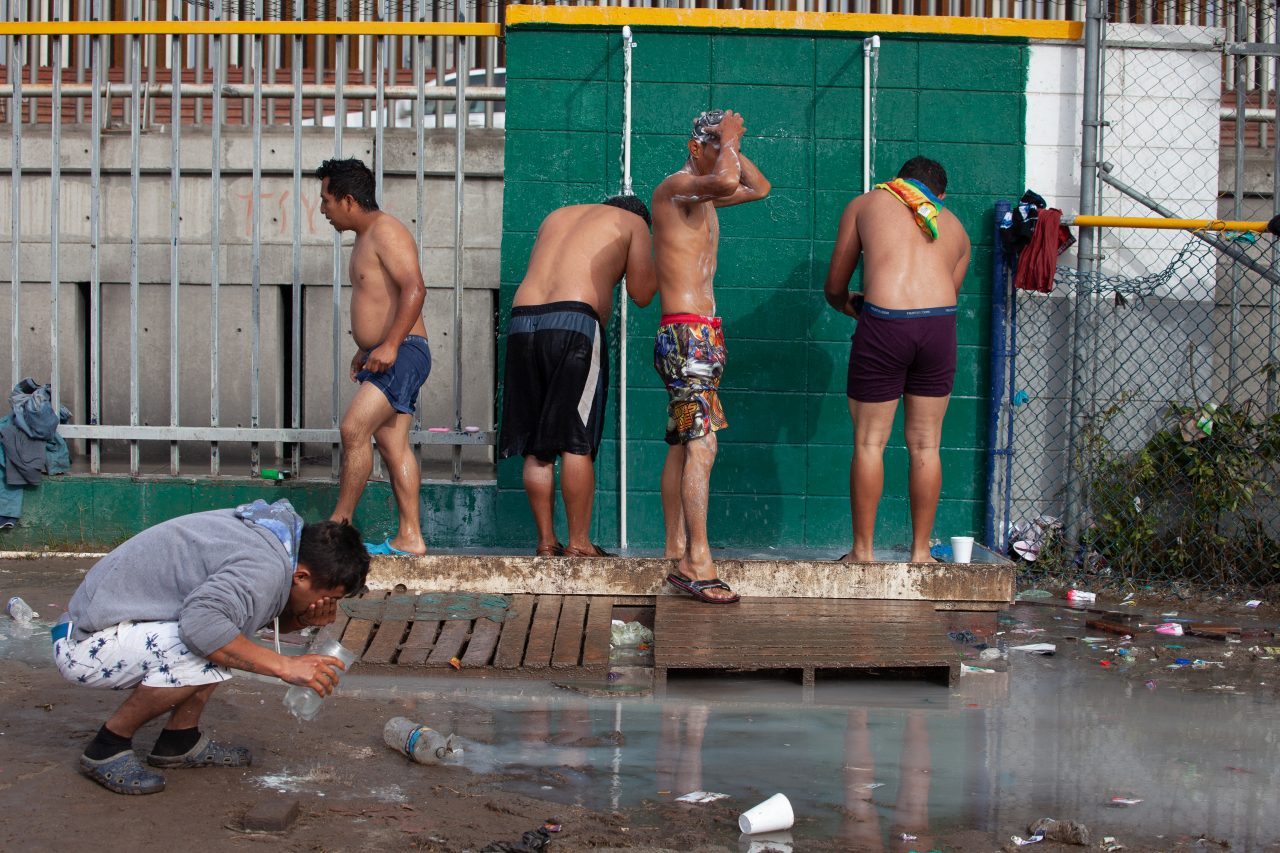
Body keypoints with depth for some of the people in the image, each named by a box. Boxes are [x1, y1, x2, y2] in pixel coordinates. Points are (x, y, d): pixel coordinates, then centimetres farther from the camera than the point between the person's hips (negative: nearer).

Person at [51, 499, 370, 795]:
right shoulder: (268, 568, -25)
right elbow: (201, 623, -40)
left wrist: (304, 619, -4)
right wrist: (285, 666, -32)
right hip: (83, 645, -10)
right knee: (208, 651, -30)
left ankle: (179, 740, 12)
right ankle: (107, 748, -10)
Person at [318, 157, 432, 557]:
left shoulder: (386, 231, -12)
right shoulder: (366, 237, 20)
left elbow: (414, 288, -23)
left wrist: (389, 345, -27)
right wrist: (365, 347, 27)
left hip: (402, 353, -10)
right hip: (384, 355, 10)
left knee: (354, 429, -15)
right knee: (392, 443, 5)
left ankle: (339, 523, -10)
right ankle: (409, 538, 5)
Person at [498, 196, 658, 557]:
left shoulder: (557, 216, 31)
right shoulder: (633, 222, 16)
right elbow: (641, 294, 11)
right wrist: (658, 265, 30)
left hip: (522, 320, 5)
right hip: (574, 323, -5)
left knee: (536, 446, 8)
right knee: (577, 443, -3)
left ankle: (546, 541, 10)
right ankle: (579, 543, -1)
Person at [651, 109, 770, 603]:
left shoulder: (702, 196, 19)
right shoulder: (675, 186, -11)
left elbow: (759, 188, 31)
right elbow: (726, 180, -32)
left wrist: (731, 146, 16)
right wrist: (728, 140, -13)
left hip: (698, 334, 10)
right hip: (687, 333, -10)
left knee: (683, 446, 10)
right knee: (701, 445, -15)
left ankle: (677, 557, 13)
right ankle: (698, 565, -17)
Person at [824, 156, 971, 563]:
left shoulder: (866, 204, 20)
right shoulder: (956, 228, 27)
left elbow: (834, 286, 19)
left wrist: (849, 305, 41)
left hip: (884, 324, -3)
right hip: (941, 321, 3)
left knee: (869, 442, 7)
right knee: (925, 445, 12)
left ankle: (862, 550, 12)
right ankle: (920, 551, 17)